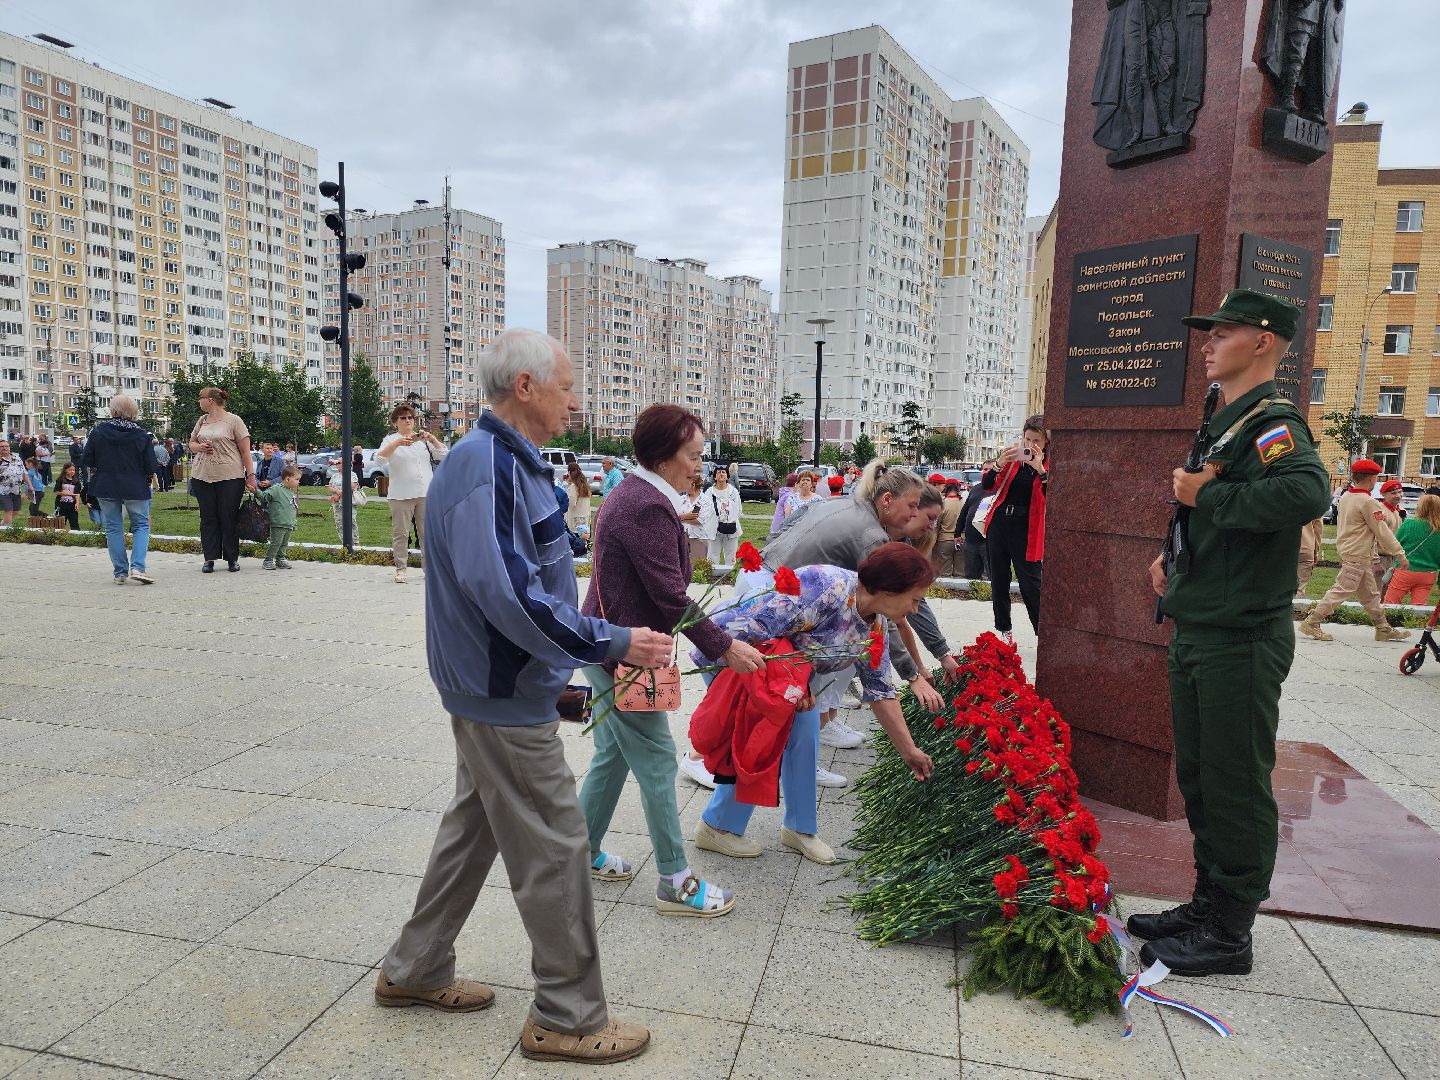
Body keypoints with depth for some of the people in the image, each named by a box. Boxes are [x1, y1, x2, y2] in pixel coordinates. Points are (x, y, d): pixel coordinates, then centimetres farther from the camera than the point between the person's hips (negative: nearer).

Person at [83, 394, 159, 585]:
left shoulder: (99, 430, -4)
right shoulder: (141, 435, -9)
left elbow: (88, 461, 1)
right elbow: (150, 467, -8)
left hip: (105, 487, 2)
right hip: (135, 488, -1)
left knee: (113, 528, 10)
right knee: (141, 525, 8)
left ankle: (120, 572, 10)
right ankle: (137, 568, -10)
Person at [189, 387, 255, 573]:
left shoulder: (233, 421, -2)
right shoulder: (201, 421, 14)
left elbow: (245, 451, -4)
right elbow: (191, 444, 23)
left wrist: (250, 475, -10)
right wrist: (200, 447, -1)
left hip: (230, 477, -5)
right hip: (202, 476, 5)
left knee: (229, 518, 0)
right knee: (208, 518, 6)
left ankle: (232, 559, 10)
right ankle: (210, 559, 10)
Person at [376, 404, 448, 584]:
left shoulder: (423, 439, 16)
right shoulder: (391, 440, 7)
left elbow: (444, 454, 8)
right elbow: (379, 458, -11)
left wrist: (431, 438, -6)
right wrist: (397, 443, -23)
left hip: (426, 493, 3)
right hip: (401, 495, -2)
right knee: (400, 533, -1)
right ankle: (400, 569, 5)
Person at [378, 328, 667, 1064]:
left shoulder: (512, 461, 10)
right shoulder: (487, 466, -22)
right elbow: (506, 593, -31)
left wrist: (602, 641, 14)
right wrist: (612, 645, -25)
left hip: (493, 690, 10)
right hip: (505, 698, -10)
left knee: (474, 827, 22)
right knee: (554, 851, 1)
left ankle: (415, 971, 39)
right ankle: (568, 1018, 18)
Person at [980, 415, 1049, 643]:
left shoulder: (1051, 463, -2)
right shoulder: (1013, 457, 7)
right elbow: (986, 485, 0)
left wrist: (1040, 469, -27)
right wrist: (999, 463, -16)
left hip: (1026, 529, -4)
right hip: (999, 523, 4)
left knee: (1030, 583, -8)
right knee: (998, 580, 10)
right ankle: (1003, 630, 22)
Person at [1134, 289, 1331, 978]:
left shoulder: (1272, 422, -13)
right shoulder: (1224, 423, 16)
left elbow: (1307, 493, -35)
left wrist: (1206, 494, -22)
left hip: (1242, 641, -10)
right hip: (1197, 632, 10)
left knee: (1237, 786, 2)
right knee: (1198, 780, 17)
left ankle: (1229, 936, 15)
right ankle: (1207, 906, 31)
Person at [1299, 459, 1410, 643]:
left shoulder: (1346, 496, 7)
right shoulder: (1367, 502, -18)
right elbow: (1382, 532, -14)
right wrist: (1400, 554, -8)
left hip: (1347, 550, 9)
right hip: (1358, 556, -9)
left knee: (1369, 593, 15)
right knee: (1341, 591, -6)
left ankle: (1384, 629, 24)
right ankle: (1311, 623, -6)